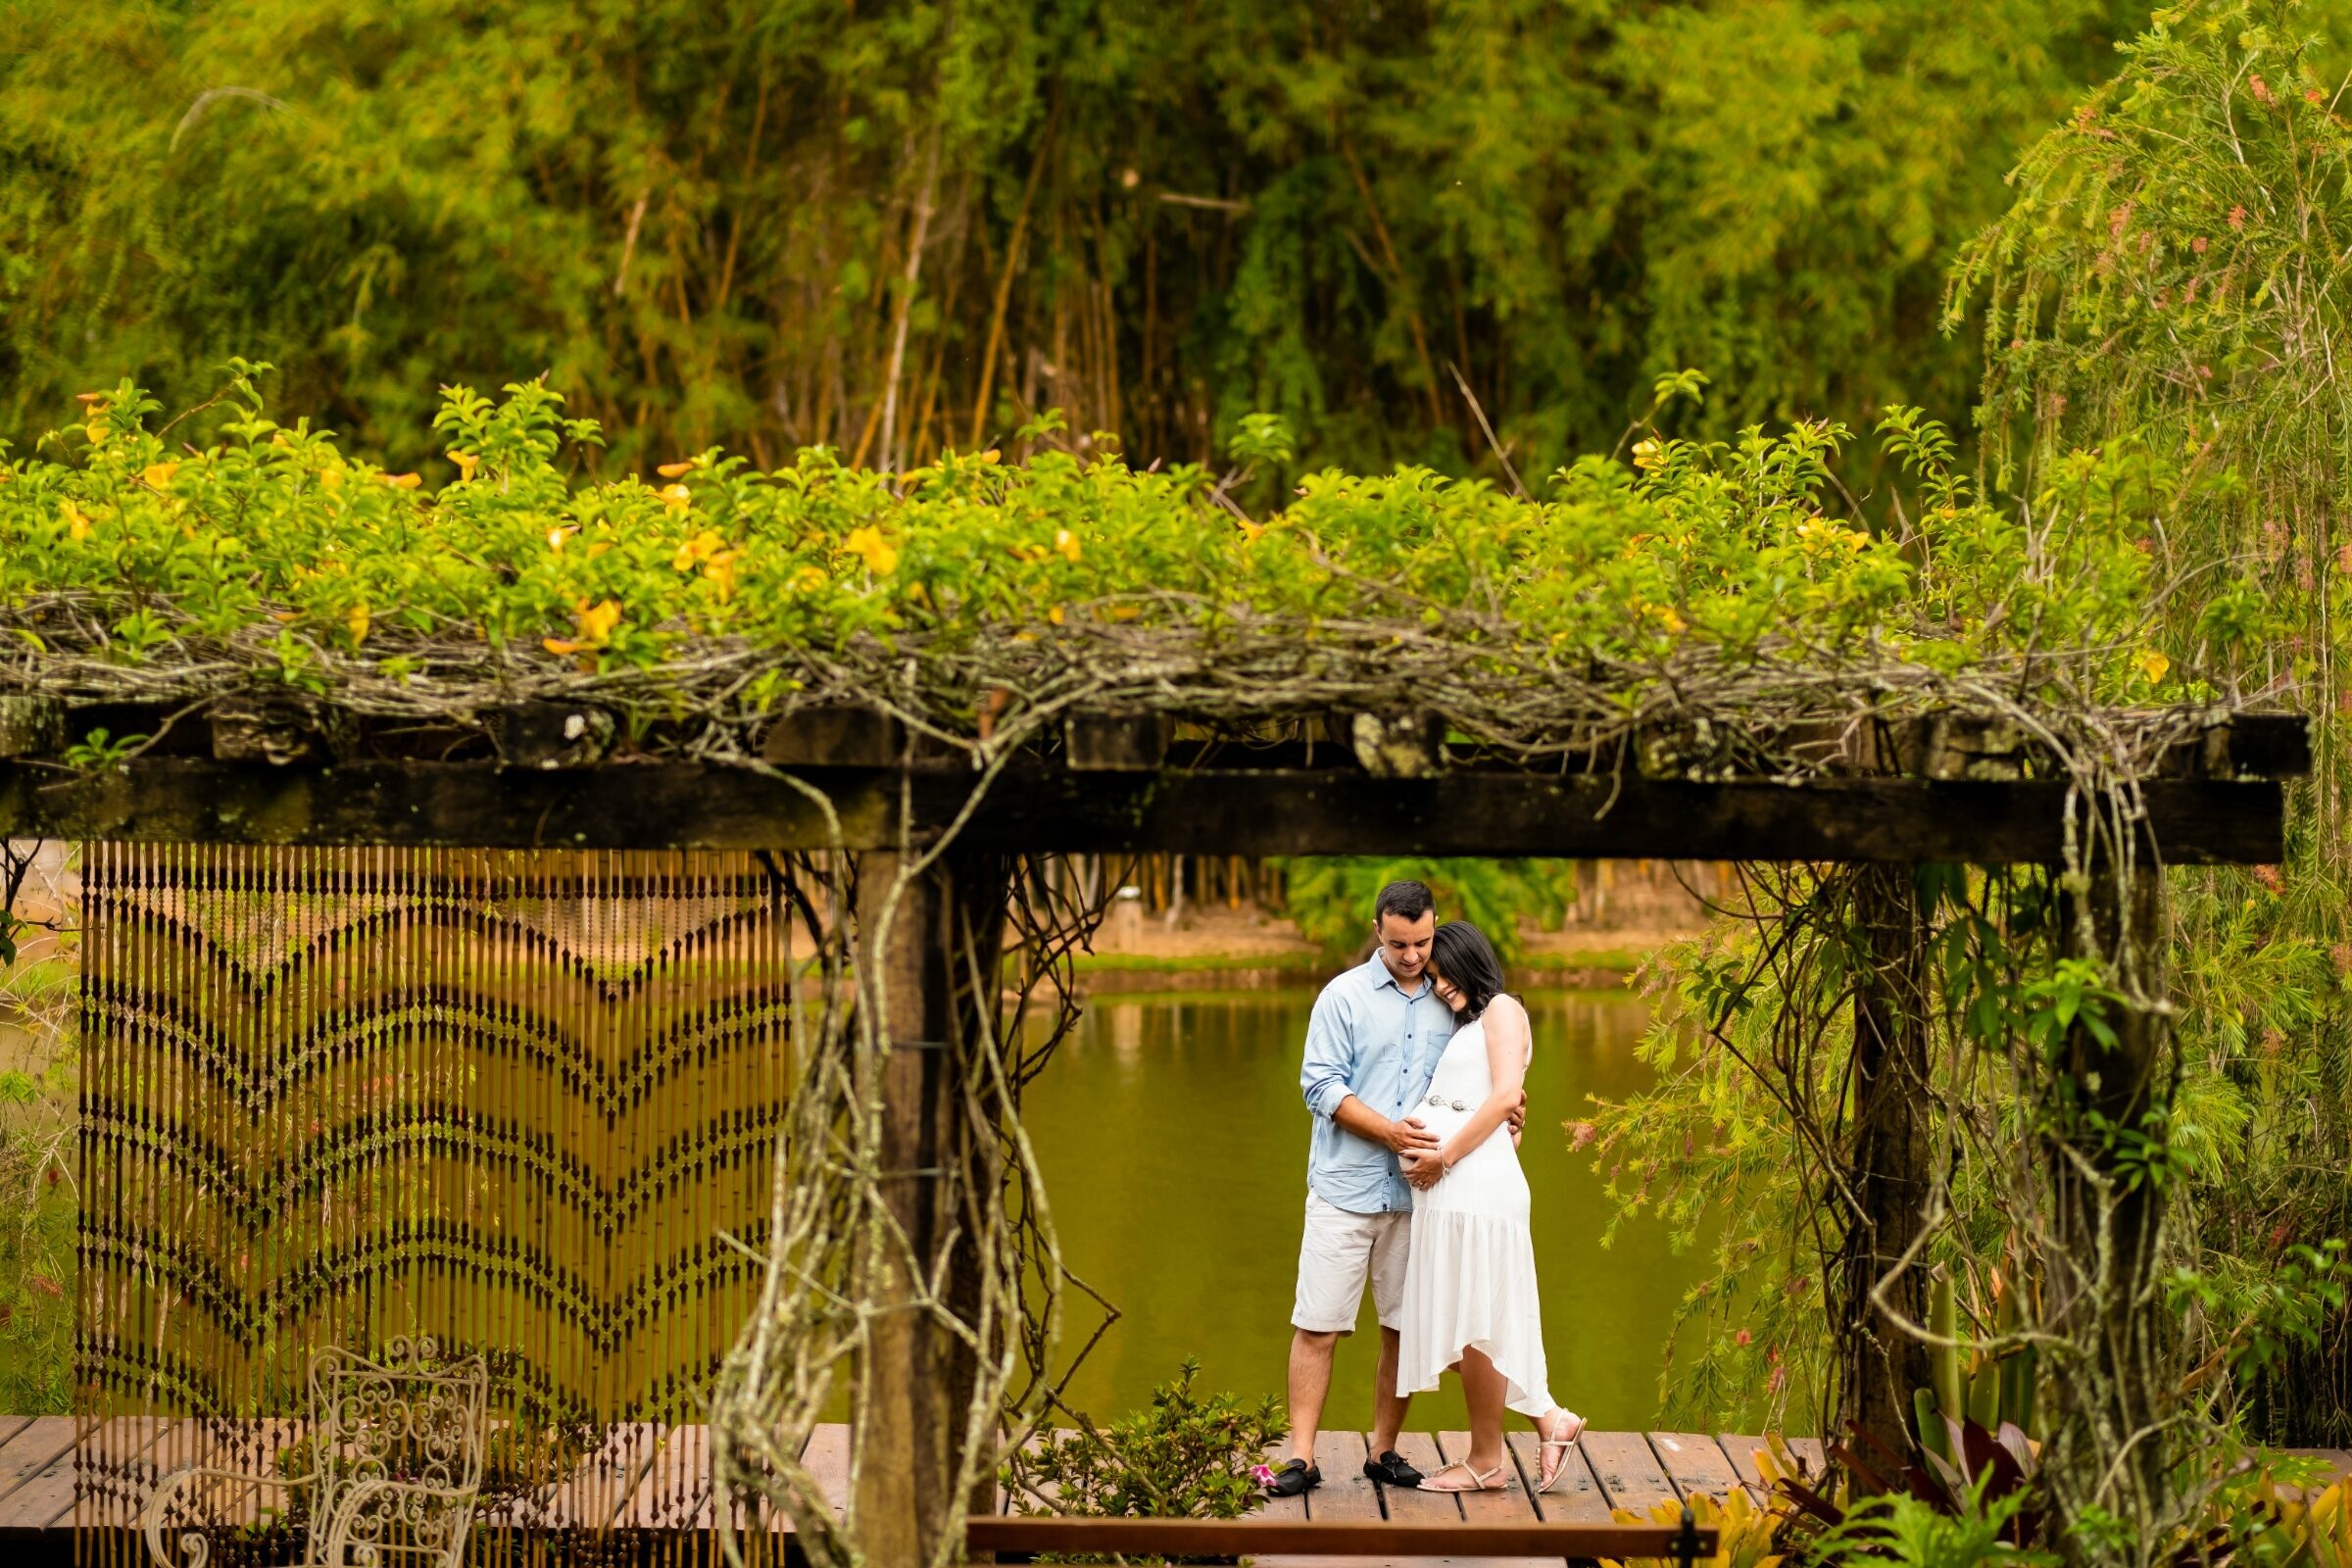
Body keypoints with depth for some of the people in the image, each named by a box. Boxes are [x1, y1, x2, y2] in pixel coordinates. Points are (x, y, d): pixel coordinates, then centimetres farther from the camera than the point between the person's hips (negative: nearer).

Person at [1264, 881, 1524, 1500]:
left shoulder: (1449, 1003, 11)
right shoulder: (1345, 996, 0)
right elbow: (1321, 1084, -7)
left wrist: (1503, 1114, 0)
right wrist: (1387, 1131, -18)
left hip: (1416, 1194, 3)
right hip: (1345, 1188, -3)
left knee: (1405, 1330, 5)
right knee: (1318, 1327, -5)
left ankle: (1384, 1451, 16)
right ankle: (1302, 1458, -3)